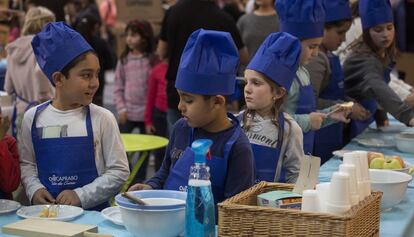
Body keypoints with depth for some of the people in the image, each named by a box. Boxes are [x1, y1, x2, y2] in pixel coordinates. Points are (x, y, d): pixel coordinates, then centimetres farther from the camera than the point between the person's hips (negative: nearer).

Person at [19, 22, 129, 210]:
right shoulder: (33, 117, 5)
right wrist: (34, 189, -3)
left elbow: (119, 170, -1)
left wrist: (81, 196, -8)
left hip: (92, 211, -2)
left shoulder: (102, 118, -2)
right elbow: (27, 164, 15)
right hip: (46, 211, 2)